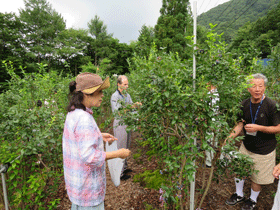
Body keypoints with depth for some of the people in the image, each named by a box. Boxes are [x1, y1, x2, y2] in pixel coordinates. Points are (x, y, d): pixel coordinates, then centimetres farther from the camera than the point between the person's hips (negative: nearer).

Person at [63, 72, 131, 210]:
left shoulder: (73, 113, -1)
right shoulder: (84, 119, -30)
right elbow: (89, 156, -32)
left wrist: (100, 136, 9)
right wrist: (118, 154, -23)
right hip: (87, 183, -9)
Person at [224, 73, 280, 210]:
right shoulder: (245, 104, -3)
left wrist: (258, 128, -27)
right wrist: (230, 137, -8)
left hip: (263, 150, -4)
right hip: (246, 146, 5)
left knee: (257, 178, 12)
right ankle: (239, 195, 41)